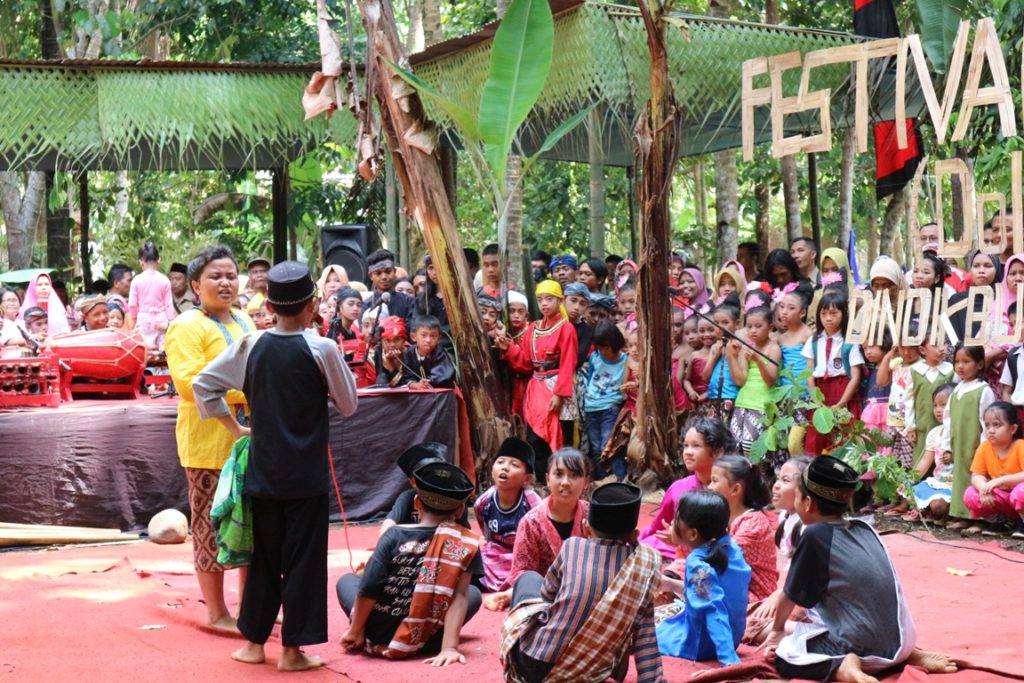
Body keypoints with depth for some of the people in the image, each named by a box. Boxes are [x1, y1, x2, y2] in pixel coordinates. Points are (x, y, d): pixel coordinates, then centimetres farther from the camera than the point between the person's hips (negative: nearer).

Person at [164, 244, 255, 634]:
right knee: (212, 529, 2)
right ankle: (216, 613, 12)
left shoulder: (244, 322, 15)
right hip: (209, 444, -8)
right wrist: (244, 390, -22)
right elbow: (189, 383, -20)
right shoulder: (188, 327, -9)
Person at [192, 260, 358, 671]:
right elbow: (348, 405, -1)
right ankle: (292, 649, 5)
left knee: (264, 557, 15)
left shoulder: (250, 346, -1)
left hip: (263, 471, 4)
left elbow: (203, 385, 3)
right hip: (307, 475, -4)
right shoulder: (322, 349, -11)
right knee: (303, 558, 3)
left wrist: (235, 428, 10)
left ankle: (254, 642, 20)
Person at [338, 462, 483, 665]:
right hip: (423, 643, -1)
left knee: (347, 580, 30)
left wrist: (355, 632, 1)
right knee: (473, 594, 22)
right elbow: (460, 596, -18)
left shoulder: (395, 536, -9)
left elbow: (368, 590, -12)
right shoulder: (465, 544, -9)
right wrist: (450, 647, -22)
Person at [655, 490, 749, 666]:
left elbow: (714, 613, -35)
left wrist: (729, 659, -40)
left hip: (700, 644, -8)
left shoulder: (698, 565, -28)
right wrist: (669, 583, 14)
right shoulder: (732, 549, -4)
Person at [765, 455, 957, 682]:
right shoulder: (863, 528, 8)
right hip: (898, 640, 6)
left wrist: (777, 629, 19)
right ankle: (909, 654, 15)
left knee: (782, 656, 8)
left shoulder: (815, 536, -11)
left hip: (864, 648, -6)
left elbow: (792, 594, 1)